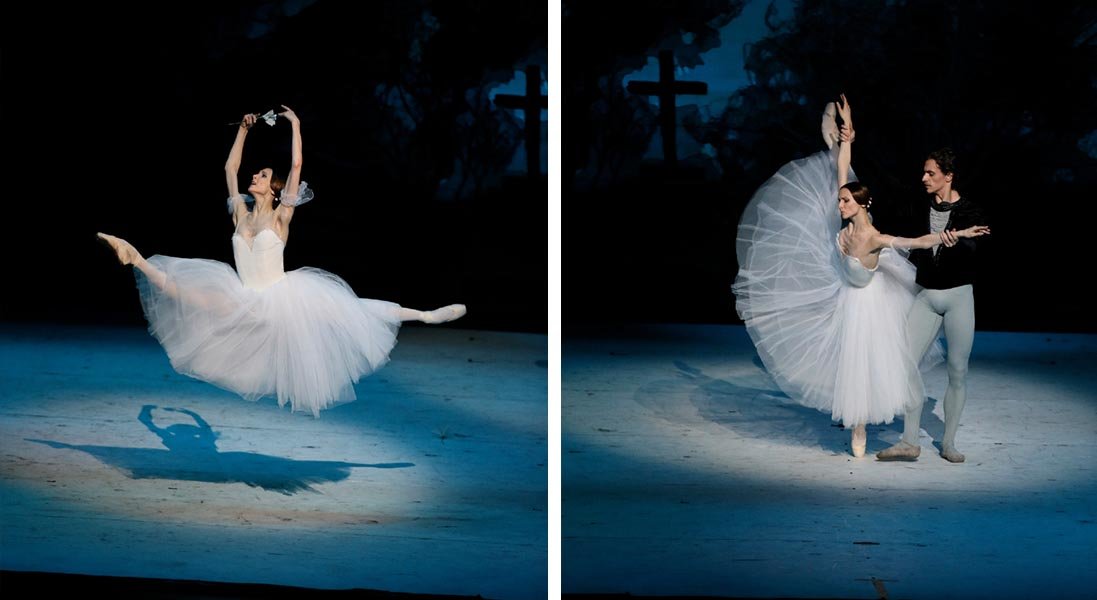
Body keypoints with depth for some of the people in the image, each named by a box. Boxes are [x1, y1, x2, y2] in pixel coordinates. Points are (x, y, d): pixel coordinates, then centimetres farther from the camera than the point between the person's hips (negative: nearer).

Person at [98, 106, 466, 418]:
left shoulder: (280, 217, -2)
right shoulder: (242, 213, 12)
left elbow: (296, 166, -10)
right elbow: (229, 168, 18)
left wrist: (295, 126, -5)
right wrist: (243, 130, 22)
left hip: (283, 299, -4)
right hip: (247, 304, 4)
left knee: (352, 310, -11)